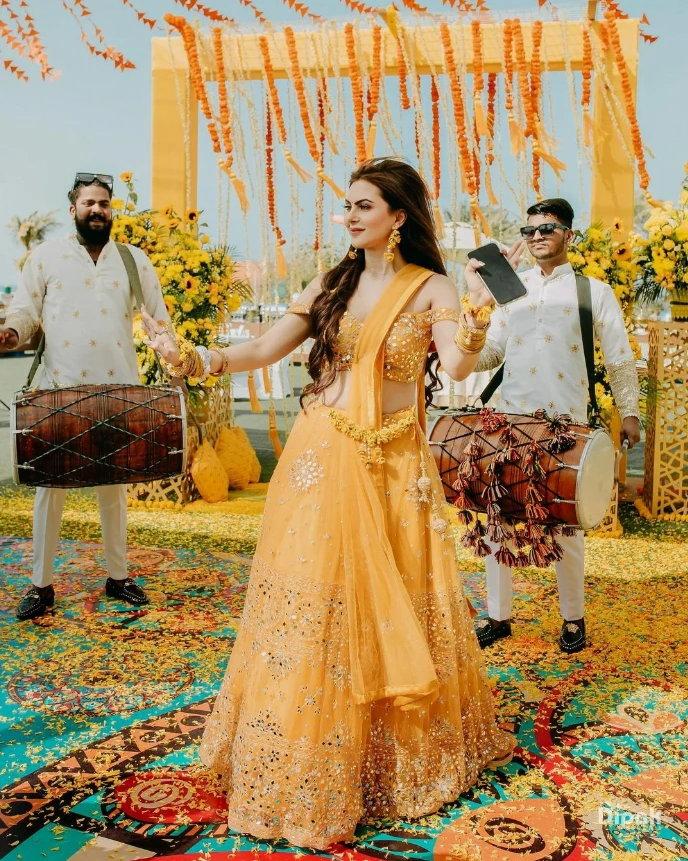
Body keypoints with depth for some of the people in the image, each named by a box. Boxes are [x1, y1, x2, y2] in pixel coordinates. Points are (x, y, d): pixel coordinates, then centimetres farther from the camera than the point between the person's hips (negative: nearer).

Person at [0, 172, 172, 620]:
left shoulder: (135, 260, 10)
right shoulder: (46, 256, 7)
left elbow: (157, 316, 9)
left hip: (117, 389, 1)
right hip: (59, 389, -1)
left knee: (114, 484, 9)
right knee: (51, 485, 1)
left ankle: (118, 575, 20)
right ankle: (41, 584, 11)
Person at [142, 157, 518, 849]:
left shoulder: (430, 288, 1)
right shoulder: (331, 285, 10)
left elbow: (459, 365, -16)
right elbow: (264, 350, 5)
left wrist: (482, 298, -29)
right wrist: (190, 357, -8)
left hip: (393, 467, -2)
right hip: (322, 459, 2)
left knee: (396, 607, 7)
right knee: (312, 607, 3)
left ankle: (406, 751, 31)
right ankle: (307, 763, 21)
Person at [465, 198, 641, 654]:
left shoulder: (594, 291, 4)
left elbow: (620, 358, 7)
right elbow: (486, 356, 9)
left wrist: (629, 410, 2)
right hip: (511, 420, 3)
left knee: (566, 523, 4)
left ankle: (573, 619, 22)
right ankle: (498, 616, 18)